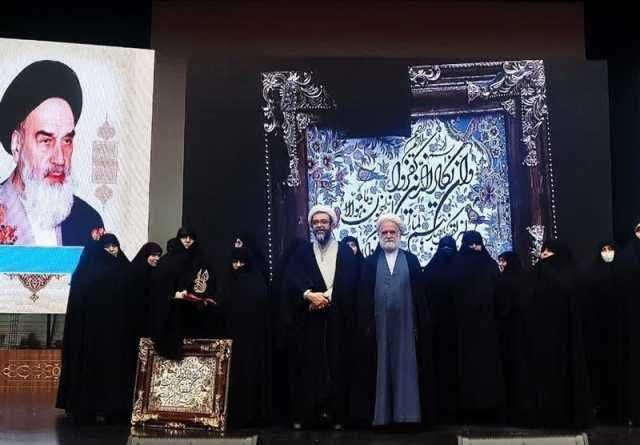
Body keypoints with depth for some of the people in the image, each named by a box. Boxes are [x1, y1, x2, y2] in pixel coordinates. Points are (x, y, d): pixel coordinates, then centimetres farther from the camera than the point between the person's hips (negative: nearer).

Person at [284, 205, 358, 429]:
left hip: (337, 319, -1)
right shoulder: (302, 251, 12)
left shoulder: (346, 252, 8)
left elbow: (350, 285, -1)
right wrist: (308, 295, -18)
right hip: (308, 320, 1)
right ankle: (304, 414, 2)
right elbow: (291, 279, -1)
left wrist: (326, 298, -12)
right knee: (307, 365, -2)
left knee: (337, 365, -2)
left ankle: (336, 414, 3)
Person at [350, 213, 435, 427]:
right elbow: (363, 297, 4)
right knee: (381, 369, 2)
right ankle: (380, 416, 6)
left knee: (406, 368, 0)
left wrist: (420, 325, -4)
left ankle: (407, 415, 5)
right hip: (379, 325, 0)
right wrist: (366, 326, -4)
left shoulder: (411, 260, 7)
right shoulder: (370, 262, 8)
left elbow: (420, 294, 4)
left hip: (405, 324, 0)